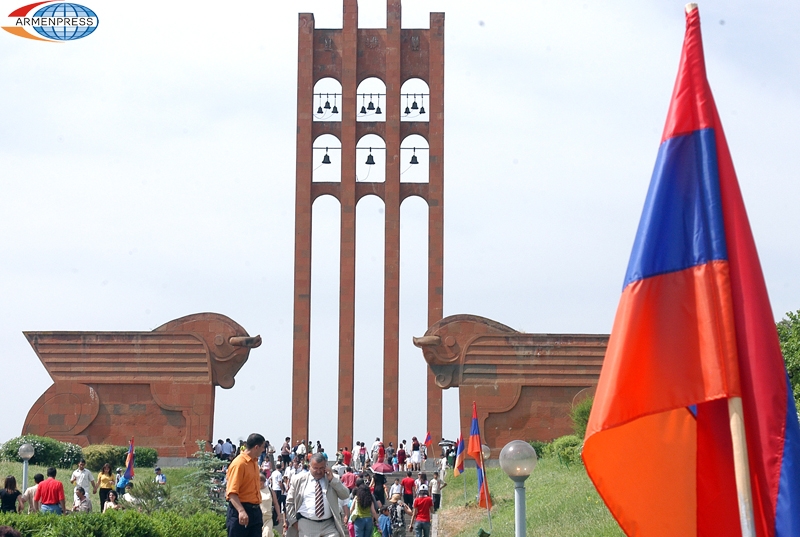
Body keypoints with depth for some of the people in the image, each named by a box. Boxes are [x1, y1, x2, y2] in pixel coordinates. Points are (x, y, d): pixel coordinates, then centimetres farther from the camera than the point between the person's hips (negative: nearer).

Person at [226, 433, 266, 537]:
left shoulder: (254, 462, 13)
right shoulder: (239, 464, -14)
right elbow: (232, 493, -21)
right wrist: (241, 511, -34)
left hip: (255, 511, 8)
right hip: (241, 512, -8)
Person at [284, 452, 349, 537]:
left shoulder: (333, 479, 10)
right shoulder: (298, 480, 5)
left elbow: (345, 495, 0)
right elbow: (289, 502, 10)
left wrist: (332, 480, -9)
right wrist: (293, 520, 2)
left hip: (329, 524, 1)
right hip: (306, 525, -1)